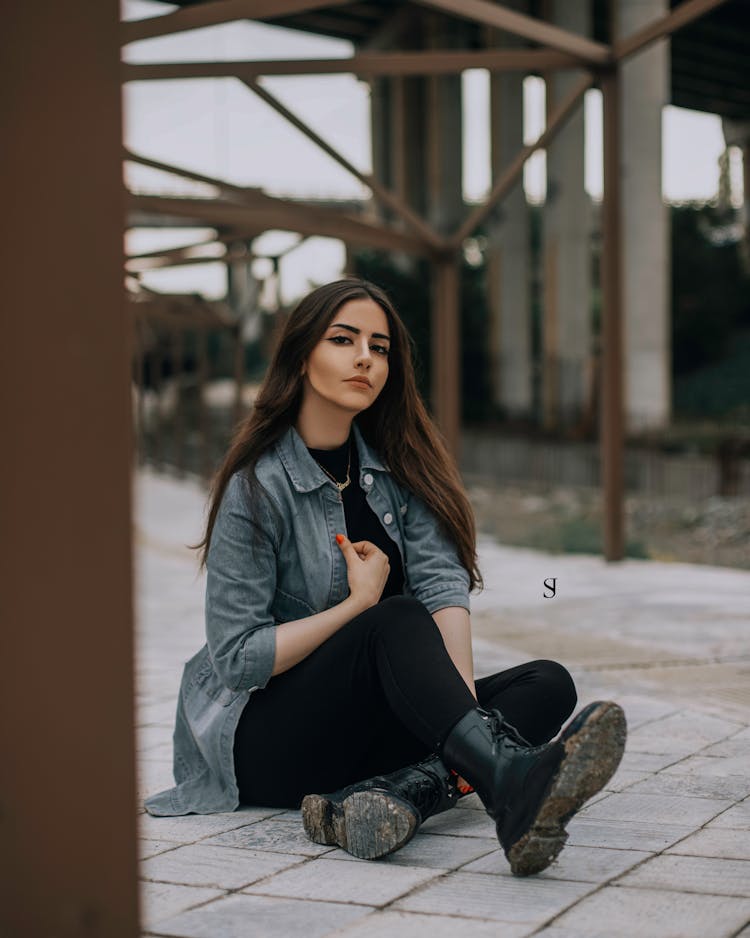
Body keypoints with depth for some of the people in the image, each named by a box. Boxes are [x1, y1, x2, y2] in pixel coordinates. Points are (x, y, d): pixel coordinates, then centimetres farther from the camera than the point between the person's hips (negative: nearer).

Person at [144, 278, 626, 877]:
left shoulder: (396, 466, 6)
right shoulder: (256, 488, -11)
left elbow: (444, 583, -8)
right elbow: (236, 656, -15)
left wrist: (466, 699, -24)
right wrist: (360, 603, -12)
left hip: (372, 730, 6)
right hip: (264, 739, -6)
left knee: (549, 684, -13)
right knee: (397, 621, -32)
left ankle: (401, 794, -38)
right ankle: (514, 786, -58)